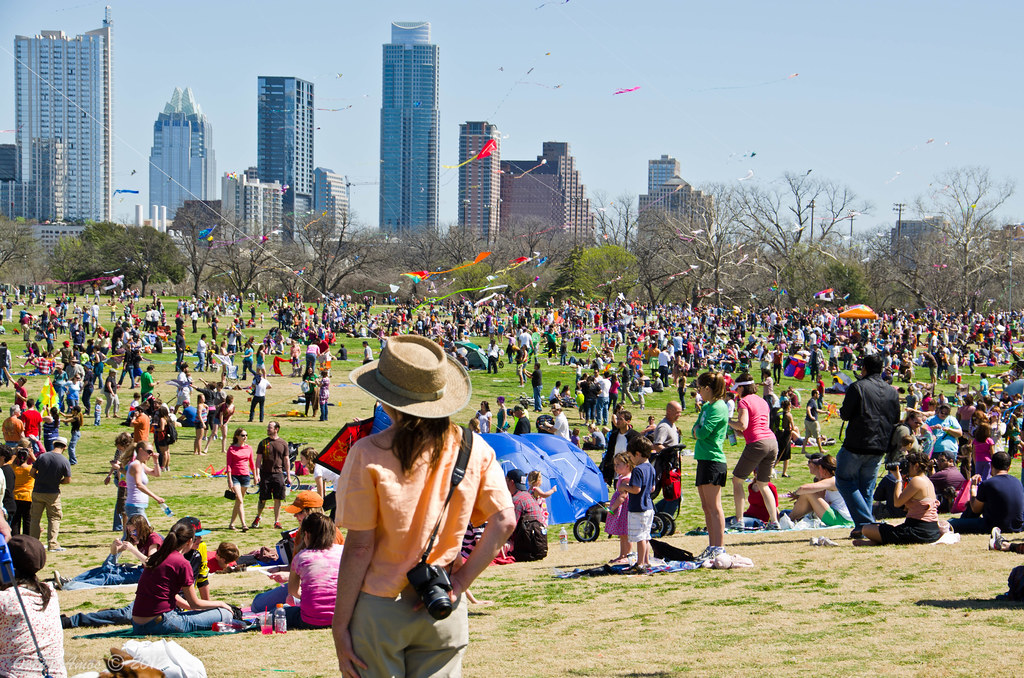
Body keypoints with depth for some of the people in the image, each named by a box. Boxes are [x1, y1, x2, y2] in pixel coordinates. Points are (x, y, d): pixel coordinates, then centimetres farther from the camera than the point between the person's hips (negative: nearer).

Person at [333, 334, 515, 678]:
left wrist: (340, 626, -6)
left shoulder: (368, 455, -12)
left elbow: (359, 547, -11)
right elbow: (504, 521, -4)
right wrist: (459, 583, -1)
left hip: (379, 612, -3)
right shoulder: (472, 448, -1)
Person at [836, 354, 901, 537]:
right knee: (866, 487, 14)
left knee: (844, 480, 7)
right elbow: (896, 420, 12)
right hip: (879, 448, 6)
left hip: (856, 445, -6)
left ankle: (865, 522, -6)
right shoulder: (892, 392, 8)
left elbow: (845, 414, -9)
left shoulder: (857, 387, -9)